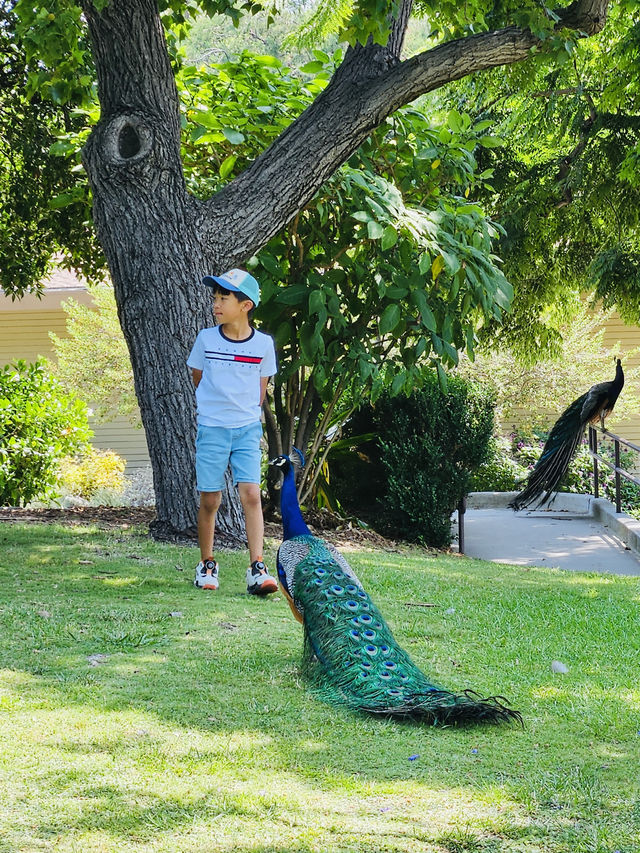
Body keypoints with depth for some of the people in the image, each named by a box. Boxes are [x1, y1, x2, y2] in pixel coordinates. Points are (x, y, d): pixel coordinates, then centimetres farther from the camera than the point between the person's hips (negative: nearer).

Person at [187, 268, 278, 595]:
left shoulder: (263, 344, -2)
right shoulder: (206, 339, -2)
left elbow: (261, 388, 10)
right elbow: (198, 380, 10)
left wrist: (248, 415, 9)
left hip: (248, 429, 0)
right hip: (211, 429, 0)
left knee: (251, 494, -11)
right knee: (209, 500, 3)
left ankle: (257, 569, -11)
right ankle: (207, 565, 19)